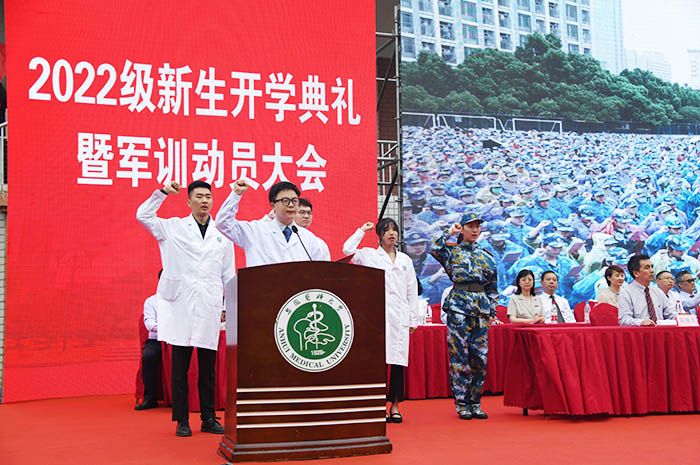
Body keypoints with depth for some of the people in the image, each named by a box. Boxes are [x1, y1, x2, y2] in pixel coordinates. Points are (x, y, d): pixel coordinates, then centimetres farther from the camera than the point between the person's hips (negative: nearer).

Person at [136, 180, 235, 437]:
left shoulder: (222, 233, 12)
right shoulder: (173, 227, 8)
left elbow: (228, 274, 14)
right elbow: (143, 215, 1)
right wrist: (162, 192, -6)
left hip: (210, 308, 2)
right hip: (181, 306, -2)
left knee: (208, 366, 6)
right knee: (180, 366, 1)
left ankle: (208, 418, 14)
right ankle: (182, 420, 8)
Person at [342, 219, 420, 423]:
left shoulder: (405, 260, 16)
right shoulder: (369, 255, 8)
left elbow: (412, 291, 16)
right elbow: (348, 249, -10)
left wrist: (413, 319, 10)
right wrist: (363, 230, 4)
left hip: (399, 316, 3)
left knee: (399, 360, 2)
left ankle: (395, 406, 9)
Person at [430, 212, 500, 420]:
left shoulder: (486, 257, 16)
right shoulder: (452, 251, 5)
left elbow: (492, 287, 18)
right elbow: (435, 249, -19)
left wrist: (493, 312, 12)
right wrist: (449, 233, -6)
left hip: (481, 310, 4)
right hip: (459, 308, -4)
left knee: (480, 358, 4)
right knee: (460, 358, -4)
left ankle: (474, 403, 14)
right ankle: (462, 404, 5)